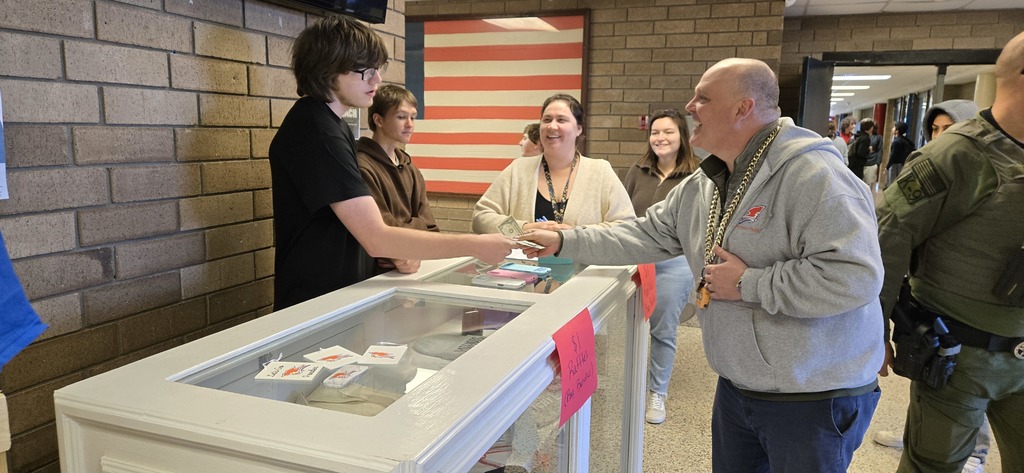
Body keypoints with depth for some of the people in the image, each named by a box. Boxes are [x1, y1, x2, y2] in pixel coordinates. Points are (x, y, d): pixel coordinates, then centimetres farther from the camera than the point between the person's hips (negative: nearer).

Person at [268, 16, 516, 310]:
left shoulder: (329, 122, 11)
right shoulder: (315, 132, -20)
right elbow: (377, 239, -26)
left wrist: (400, 253, -2)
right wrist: (476, 245, -23)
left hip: (343, 295, 9)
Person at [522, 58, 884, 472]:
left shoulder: (813, 176, -23)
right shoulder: (701, 186, 4)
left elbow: (855, 276, -30)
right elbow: (646, 236, 8)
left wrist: (748, 284, -24)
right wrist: (563, 242, 3)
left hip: (813, 397, -7)